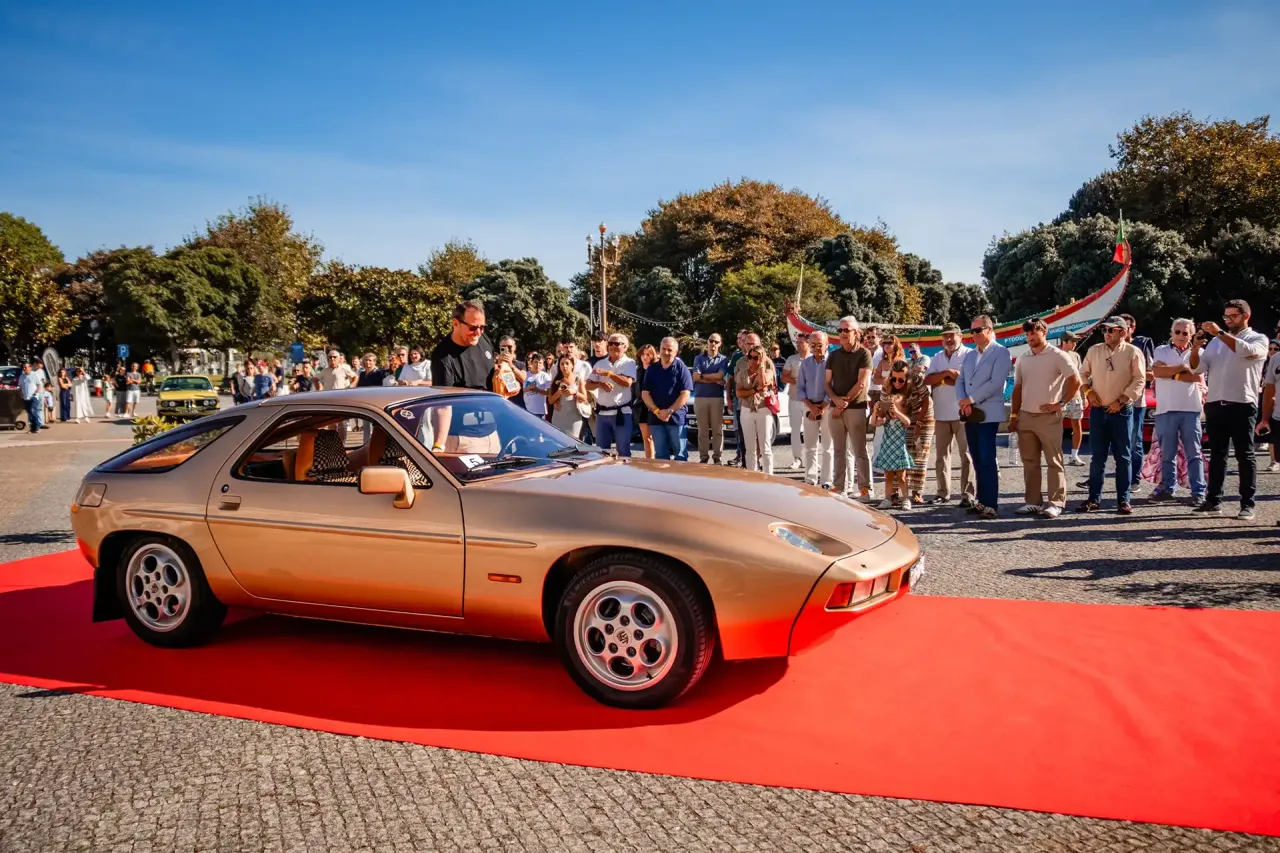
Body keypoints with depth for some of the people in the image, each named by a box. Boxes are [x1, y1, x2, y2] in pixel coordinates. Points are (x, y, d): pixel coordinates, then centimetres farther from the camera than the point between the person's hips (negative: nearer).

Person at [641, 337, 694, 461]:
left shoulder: (681, 368, -1)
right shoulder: (651, 369, 9)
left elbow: (685, 394, -8)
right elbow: (645, 393, 4)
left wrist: (669, 411, -15)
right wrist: (657, 411, -10)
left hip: (676, 418, -3)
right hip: (655, 418, 3)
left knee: (680, 454, 1)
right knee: (660, 455, 8)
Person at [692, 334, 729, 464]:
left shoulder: (723, 360, 6)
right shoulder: (698, 358, 9)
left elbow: (720, 375, -10)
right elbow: (696, 377, -4)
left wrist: (703, 375, -3)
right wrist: (716, 380, -8)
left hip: (717, 398, -1)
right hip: (700, 397, 1)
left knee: (717, 429, 0)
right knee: (702, 429, 3)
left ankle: (717, 457, 5)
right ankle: (704, 457, 8)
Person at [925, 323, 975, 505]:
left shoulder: (970, 354, -2)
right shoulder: (937, 358, 16)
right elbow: (927, 380, 3)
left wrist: (942, 380, -9)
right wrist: (947, 373, -13)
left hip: (963, 413, -6)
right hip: (941, 414, 6)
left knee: (966, 455, -4)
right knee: (942, 454, 9)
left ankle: (968, 494, -2)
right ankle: (943, 492, 16)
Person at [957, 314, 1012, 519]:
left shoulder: (1001, 352, -3)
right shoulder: (969, 355, 19)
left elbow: (995, 382, -15)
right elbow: (960, 381, 12)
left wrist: (971, 400, -12)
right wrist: (962, 401, -7)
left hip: (987, 414, -7)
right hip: (969, 414, 7)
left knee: (988, 460, -9)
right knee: (977, 460, 9)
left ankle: (991, 504, -6)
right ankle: (982, 501, 15)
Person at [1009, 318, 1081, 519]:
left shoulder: (1057, 356, -6)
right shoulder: (1023, 358, 11)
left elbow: (1075, 381, -10)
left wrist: (1060, 403, -11)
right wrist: (1014, 415, 10)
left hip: (1048, 417, -6)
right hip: (1025, 417, 6)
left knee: (1054, 461, -2)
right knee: (1029, 462, 9)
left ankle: (1055, 503, 1)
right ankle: (1033, 501, 16)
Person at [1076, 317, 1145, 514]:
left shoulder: (1133, 352, -3)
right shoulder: (1094, 350, 7)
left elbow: (1139, 380, -7)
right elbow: (1083, 374, 14)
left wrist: (1121, 400, -14)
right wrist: (1088, 392, -3)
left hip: (1122, 411, -3)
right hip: (1098, 410, 3)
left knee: (1123, 457, 3)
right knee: (1097, 457, 5)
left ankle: (1123, 500, 9)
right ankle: (1093, 498, 10)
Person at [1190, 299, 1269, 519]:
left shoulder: (1258, 339, 3)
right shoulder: (1215, 342, 15)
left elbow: (1246, 350, -20)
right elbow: (1198, 368, 9)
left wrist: (1220, 333, -22)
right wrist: (1195, 349, -8)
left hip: (1242, 405, -4)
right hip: (1215, 404, 4)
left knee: (1245, 455, -1)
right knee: (1217, 454, 8)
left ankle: (1247, 504, 1)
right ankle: (1213, 501, 11)